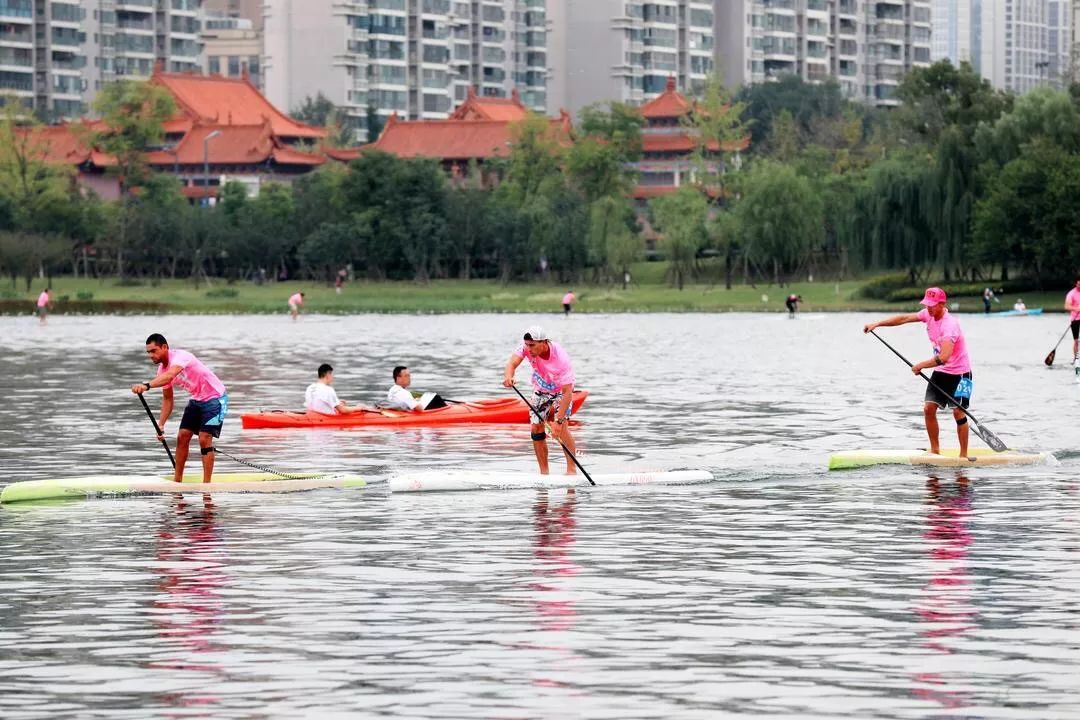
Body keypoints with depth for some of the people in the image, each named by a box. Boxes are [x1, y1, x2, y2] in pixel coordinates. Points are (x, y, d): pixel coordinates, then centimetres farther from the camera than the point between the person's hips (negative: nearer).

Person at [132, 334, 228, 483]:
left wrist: (147, 386, -64)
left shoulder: (180, 357, -28)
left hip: (214, 397, -8)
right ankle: (177, 480, 11)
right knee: (182, 436, 2)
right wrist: (161, 424, -2)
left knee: (205, 439, -16)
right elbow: (167, 399, 9)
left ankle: (206, 484, -13)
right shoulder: (162, 370, -1)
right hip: (196, 399, 8)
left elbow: (170, 376, -49)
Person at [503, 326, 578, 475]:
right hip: (540, 390, 5)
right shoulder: (527, 347, -25)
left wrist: (558, 421, -43)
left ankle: (571, 469, -16)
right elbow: (513, 362, -37)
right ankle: (544, 472, 7)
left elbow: (568, 392, -38)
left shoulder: (561, 359, -37)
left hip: (561, 391, -5)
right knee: (536, 428, -4)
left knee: (561, 427, -23)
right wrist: (508, 377, -62)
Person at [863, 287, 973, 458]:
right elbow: (904, 318, 5)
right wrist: (877, 324, 0)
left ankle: (964, 455, -3)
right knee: (928, 408, 0)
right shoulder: (929, 314, -3)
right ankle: (935, 450, 8)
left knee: (958, 412, -10)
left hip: (959, 373, -8)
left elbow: (943, 357, -37)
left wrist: (920, 366, -27)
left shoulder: (949, 325, -28)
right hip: (940, 372, 8)